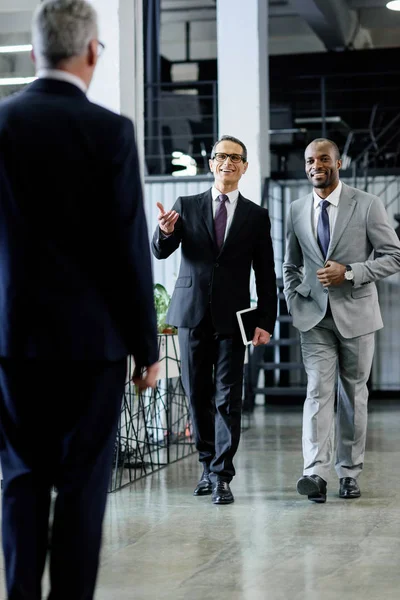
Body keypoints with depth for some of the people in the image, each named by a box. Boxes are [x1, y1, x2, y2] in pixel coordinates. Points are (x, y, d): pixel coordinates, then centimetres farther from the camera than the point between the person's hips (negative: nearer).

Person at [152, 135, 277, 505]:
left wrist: (266, 321, -2)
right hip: (192, 313, 1)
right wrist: (165, 232, -27)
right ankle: (208, 465, 22)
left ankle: (223, 476, -2)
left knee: (228, 399, -4)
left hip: (231, 318, -1)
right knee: (198, 395, 8)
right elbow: (161, 252, -4)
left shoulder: (256, 216, 6)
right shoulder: (187, 206, 7)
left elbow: (265, 275, 6)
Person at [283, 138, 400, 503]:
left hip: (355, 315, -1)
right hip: (315, 317, 2)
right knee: (319, 391, -10)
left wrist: (349, 273, -16)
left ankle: (349, 472, 15)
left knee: (354, 394, 6)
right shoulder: (297, 211, 8)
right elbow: (291, 266, 19)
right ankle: (316, 472, -19)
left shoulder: (367, 205, -3)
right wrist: (294, 303, 5)